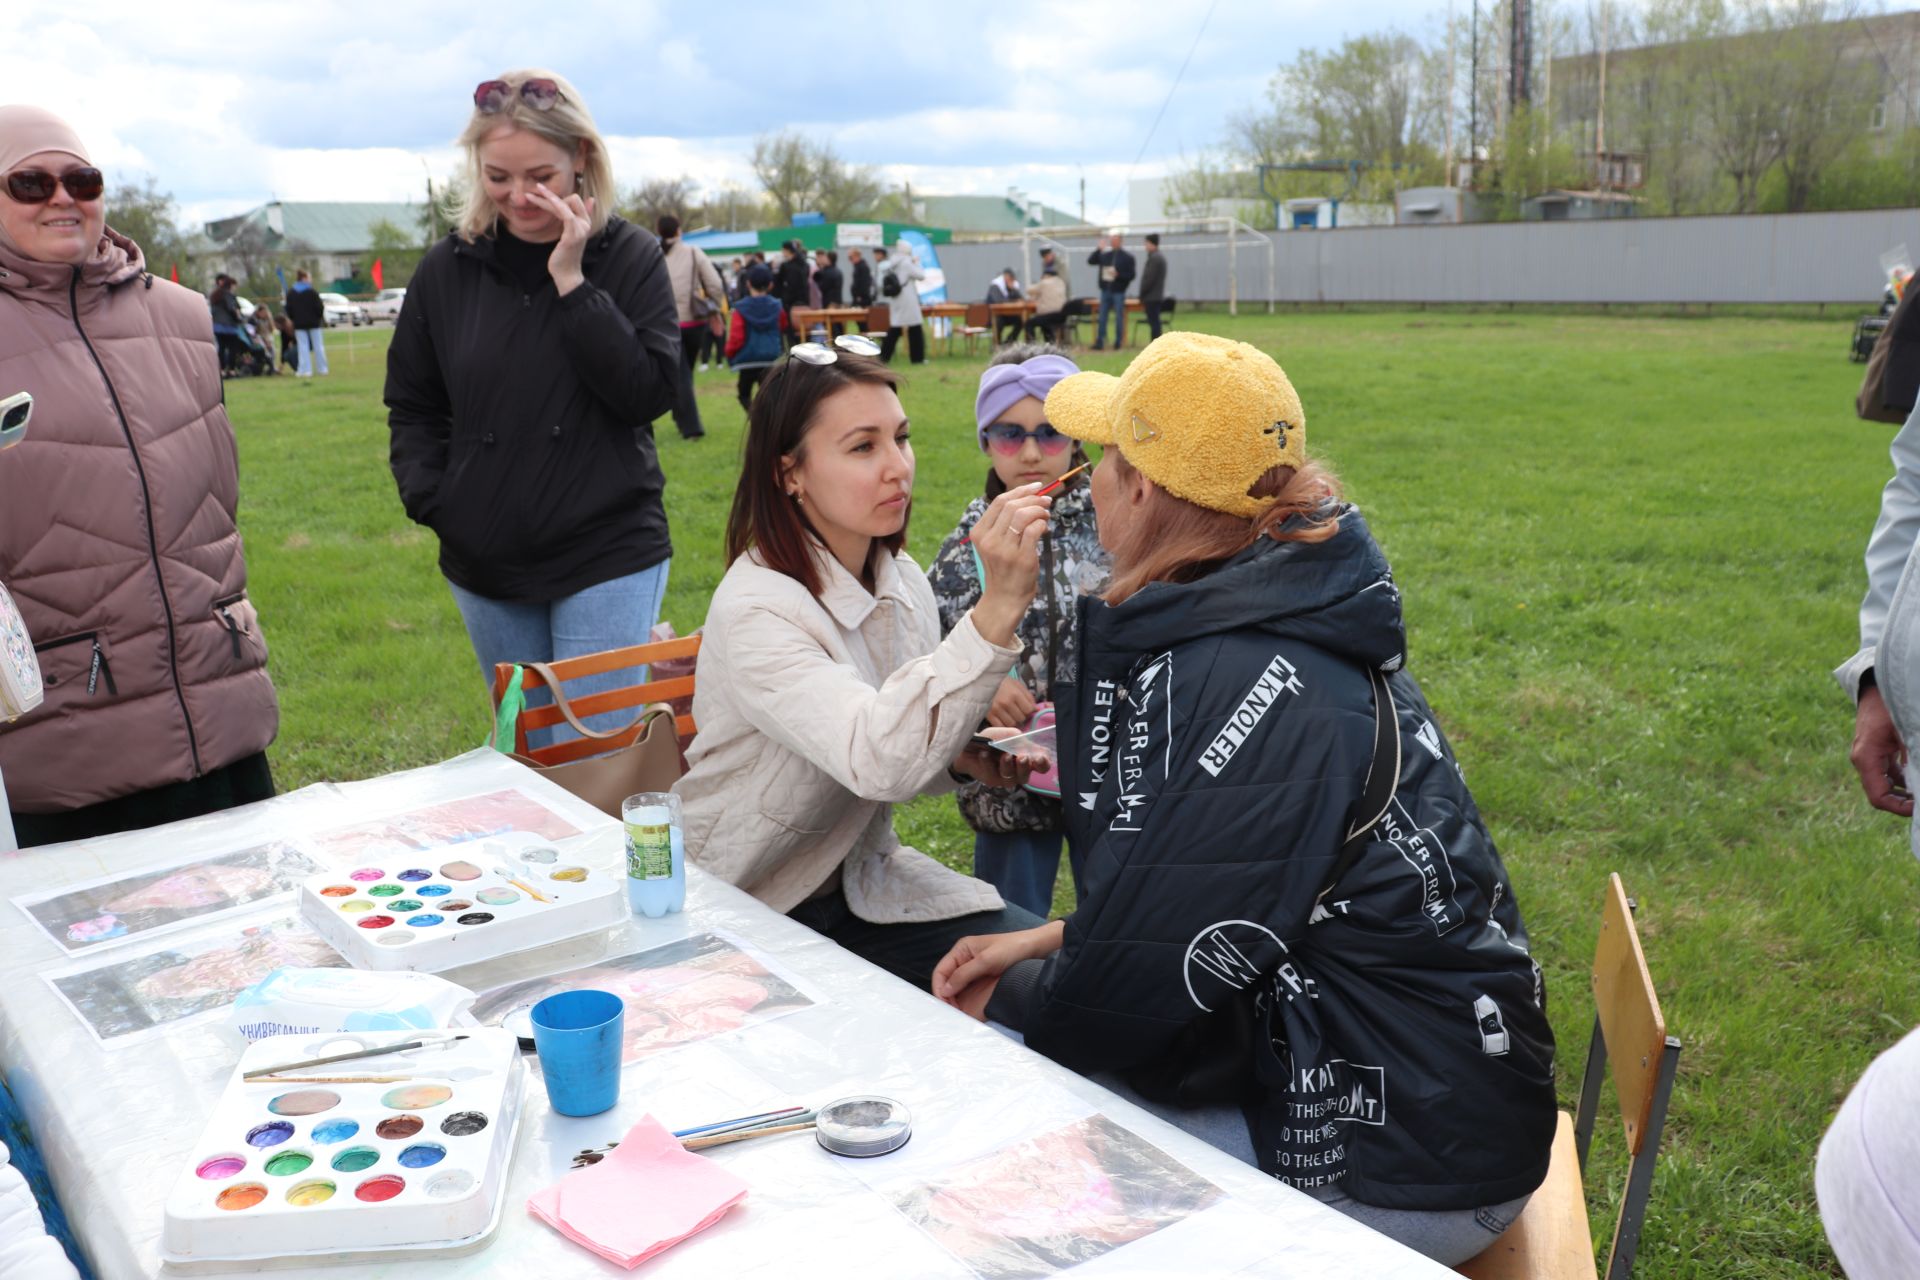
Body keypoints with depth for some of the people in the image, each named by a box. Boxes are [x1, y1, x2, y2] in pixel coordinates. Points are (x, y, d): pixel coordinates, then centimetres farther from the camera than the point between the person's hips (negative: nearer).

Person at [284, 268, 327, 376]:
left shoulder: (291, 293, 1)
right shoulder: (312, 292, -12)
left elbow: (289, 310, 3)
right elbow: (319, 307, -12)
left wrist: (294, 319, 17)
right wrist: (320, 317, 7)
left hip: (299, 324, 2)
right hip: (313, 323, -2)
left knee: (303, 347, 2)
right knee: (318, 346, 7)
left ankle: (306, 370, -3)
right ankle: (322, 369, 10)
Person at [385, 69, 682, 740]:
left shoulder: (631, 257, -3)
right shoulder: (448, 269, 4)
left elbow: (652, 391, -14)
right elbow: (412, 406, 13)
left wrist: (572, 283, -17)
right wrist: (430, 498, -3)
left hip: (607, 558, -3)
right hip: (485, 565, 4)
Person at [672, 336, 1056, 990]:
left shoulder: (904, 582, -1)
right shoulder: (753, 609, -24)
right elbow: (874, 759, -40)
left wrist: (959, 760, -8)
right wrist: (997, 609, -46)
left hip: (865, 879, 7)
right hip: (749, 910, -7)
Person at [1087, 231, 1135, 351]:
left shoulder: (1127, 257, -2)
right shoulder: (1105, 255, 10)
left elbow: (1131, 275, -6)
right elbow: (1090, 260, 2)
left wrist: (1118, 274, -20)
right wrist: (1099, 249, -8)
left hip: (1119, 292, -4)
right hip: (1105, 291, 4)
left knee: (1119, 318, 2)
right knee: (1102, 318, 4)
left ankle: (1118, 343, 8)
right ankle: (1099, 342, 8)